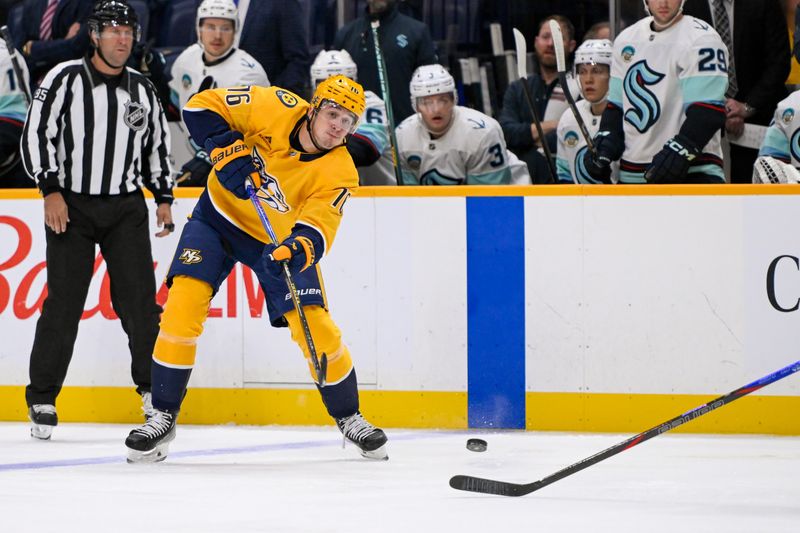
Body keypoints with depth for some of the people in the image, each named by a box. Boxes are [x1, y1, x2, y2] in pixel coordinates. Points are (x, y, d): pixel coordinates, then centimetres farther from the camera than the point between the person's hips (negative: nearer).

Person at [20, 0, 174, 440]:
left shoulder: (142, 89, 9)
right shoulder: (64, 80, -5)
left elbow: (157, 144, 19)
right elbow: (37, 134, -7)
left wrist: (164, 197, 12)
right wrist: (50, 190, -14)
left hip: (126, 207, 3)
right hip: (71, 205, -3)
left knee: (139, 299, -4)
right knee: (63, 304, -5)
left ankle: (154, 387, 9)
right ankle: (42, 399, 3)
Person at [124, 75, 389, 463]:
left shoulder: (338, 173, -20)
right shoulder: (275, 108, -22)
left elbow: (317, 230, -29)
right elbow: (202, 107, -17)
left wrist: (299, 248, -51)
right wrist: (227, 148, -31)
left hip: (280, 239, 0)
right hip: (220, 215, 0)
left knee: (315, 326, -9)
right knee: (184, 302, -18)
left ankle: (349, 419, 14)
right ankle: (163, 417, -8)